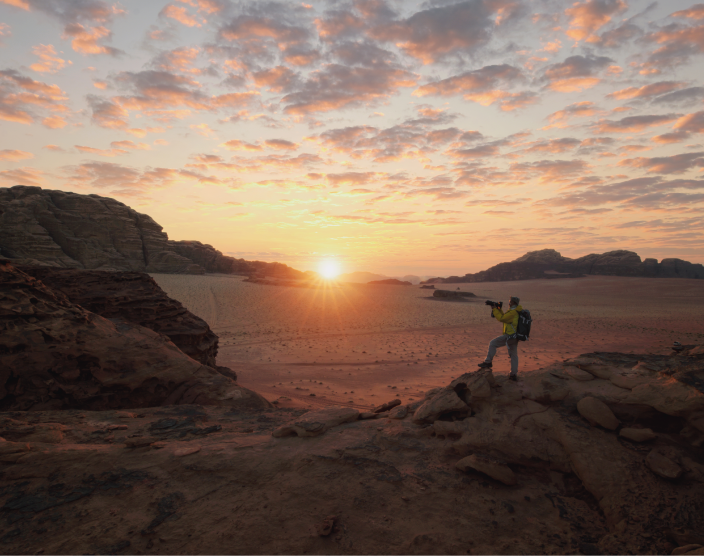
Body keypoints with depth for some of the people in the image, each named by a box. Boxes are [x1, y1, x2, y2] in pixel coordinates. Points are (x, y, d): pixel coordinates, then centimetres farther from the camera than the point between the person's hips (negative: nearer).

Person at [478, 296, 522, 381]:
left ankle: (488, 362, -1)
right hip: (515, 337, 10)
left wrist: (494, 309, -12)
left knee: (492, 343, -2)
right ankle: (514, 375, 17)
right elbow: (504, 317, 21)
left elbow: (501, 318, -18)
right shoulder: (517, 312, 15)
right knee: (514, 355, 13)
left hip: (509, 335, -10)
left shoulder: (513, 311, -15)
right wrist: (498, 309, 13)